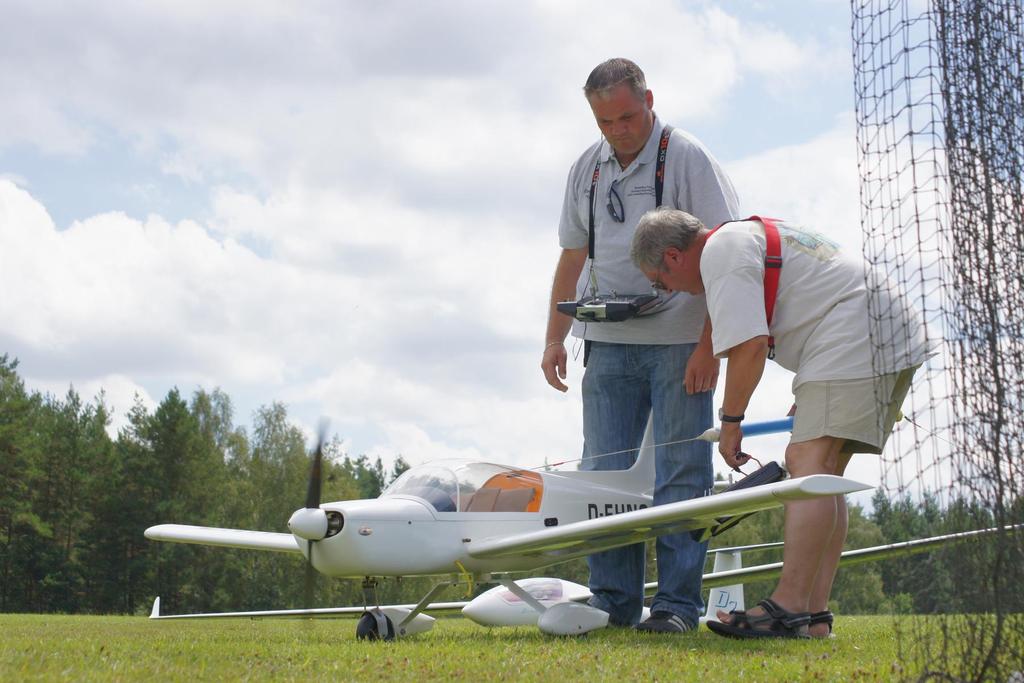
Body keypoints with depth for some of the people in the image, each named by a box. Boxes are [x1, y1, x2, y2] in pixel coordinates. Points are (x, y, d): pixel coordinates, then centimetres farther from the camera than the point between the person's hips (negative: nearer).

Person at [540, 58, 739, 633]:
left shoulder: (686, 157, -5)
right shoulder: (587, 168, 12)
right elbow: (573, 256, 19)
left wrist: (708, 345, -16)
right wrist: (555, 338, 13)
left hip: (678, 343, -5)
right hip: (608, 343, 5)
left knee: (681, 474, -2)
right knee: (604, 473, 3)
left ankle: (678, 602, 3)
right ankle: (614, 601, 10)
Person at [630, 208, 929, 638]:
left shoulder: (721, 251, -7)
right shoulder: (753, 233, 25)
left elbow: (750, 345, -17)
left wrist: (731, 420, -6)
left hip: (853, 340, -11)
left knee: (809, 462, -17)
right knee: (822, 474, 7)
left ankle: (788, 609, -24)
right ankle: (814, 615, 3)